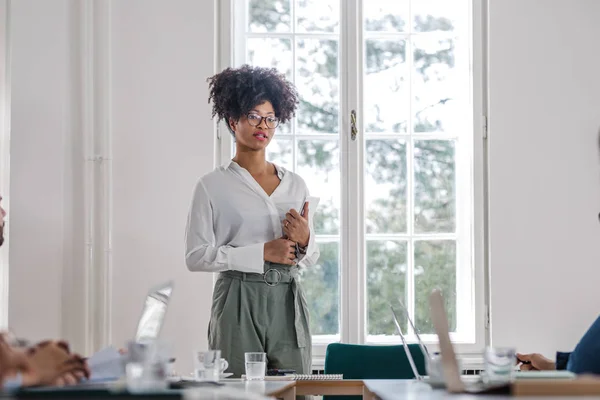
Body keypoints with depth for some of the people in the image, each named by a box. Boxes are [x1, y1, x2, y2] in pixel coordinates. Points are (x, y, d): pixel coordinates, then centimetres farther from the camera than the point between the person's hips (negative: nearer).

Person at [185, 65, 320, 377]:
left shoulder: (295, 185, 14)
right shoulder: (212, 186, 1)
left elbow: (311, 258, 18)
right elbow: (196, 256, -7)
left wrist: (303, 242, -6)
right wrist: (262, 252, -12)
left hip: (287, 304, 4)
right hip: (238, 303, -3)